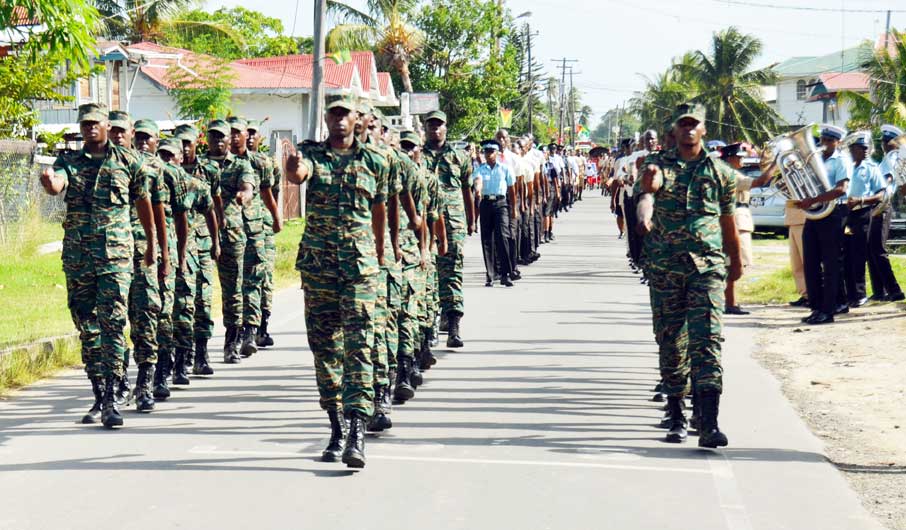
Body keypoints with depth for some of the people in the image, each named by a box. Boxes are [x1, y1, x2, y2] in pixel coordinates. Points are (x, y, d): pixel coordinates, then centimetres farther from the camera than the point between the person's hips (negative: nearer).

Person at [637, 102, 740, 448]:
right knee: (670, 342, 7)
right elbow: (649, 184, -20)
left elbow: (728, 221, 19)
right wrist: (647, 191, -44)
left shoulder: (720, 171, 9)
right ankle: (676, 417, 20)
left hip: (708, 265, -1)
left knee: (707, 339, -12)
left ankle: (709, 424, -18)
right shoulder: (660, 163, 5)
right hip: (664, 267, 1)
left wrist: (736, 261, 25)